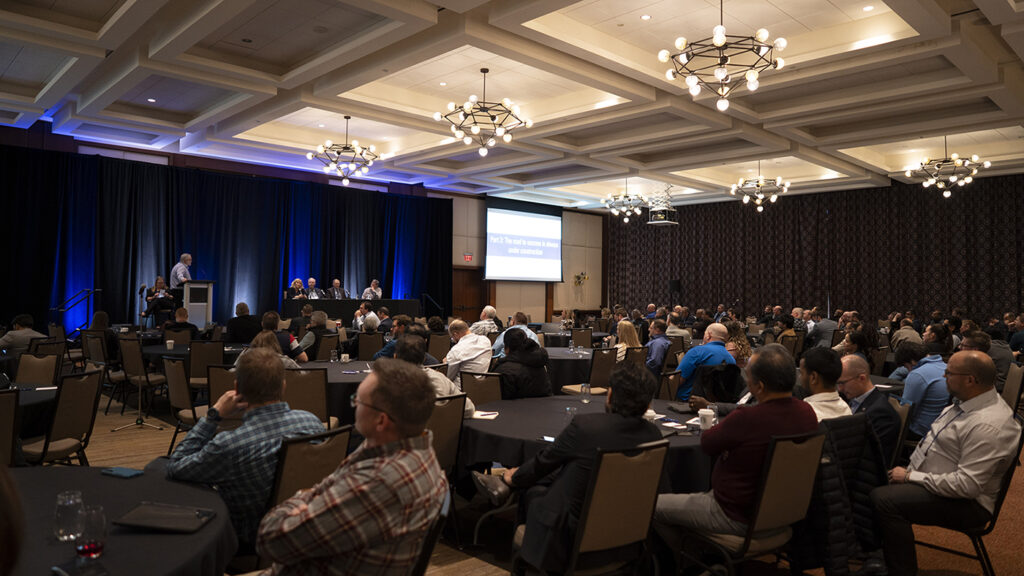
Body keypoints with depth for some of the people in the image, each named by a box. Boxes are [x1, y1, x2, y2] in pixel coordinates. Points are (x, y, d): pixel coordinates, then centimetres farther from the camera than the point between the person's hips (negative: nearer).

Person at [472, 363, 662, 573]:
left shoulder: (585, 425, -25)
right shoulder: (653, 434, -10)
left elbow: (544, 460, -7)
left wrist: (514, 477, 15)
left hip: (574, 535, -5)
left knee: (531, 490, 20)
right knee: (558, 472, 20)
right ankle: (506, 486, 35)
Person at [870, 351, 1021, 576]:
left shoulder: (987, 426, -26)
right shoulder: (968, 402, 4)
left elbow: (967, 485, -28)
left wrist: (910, 477, -21)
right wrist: (910, 471, 8)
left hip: (965, 502, -10)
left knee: (884, 499, -27)